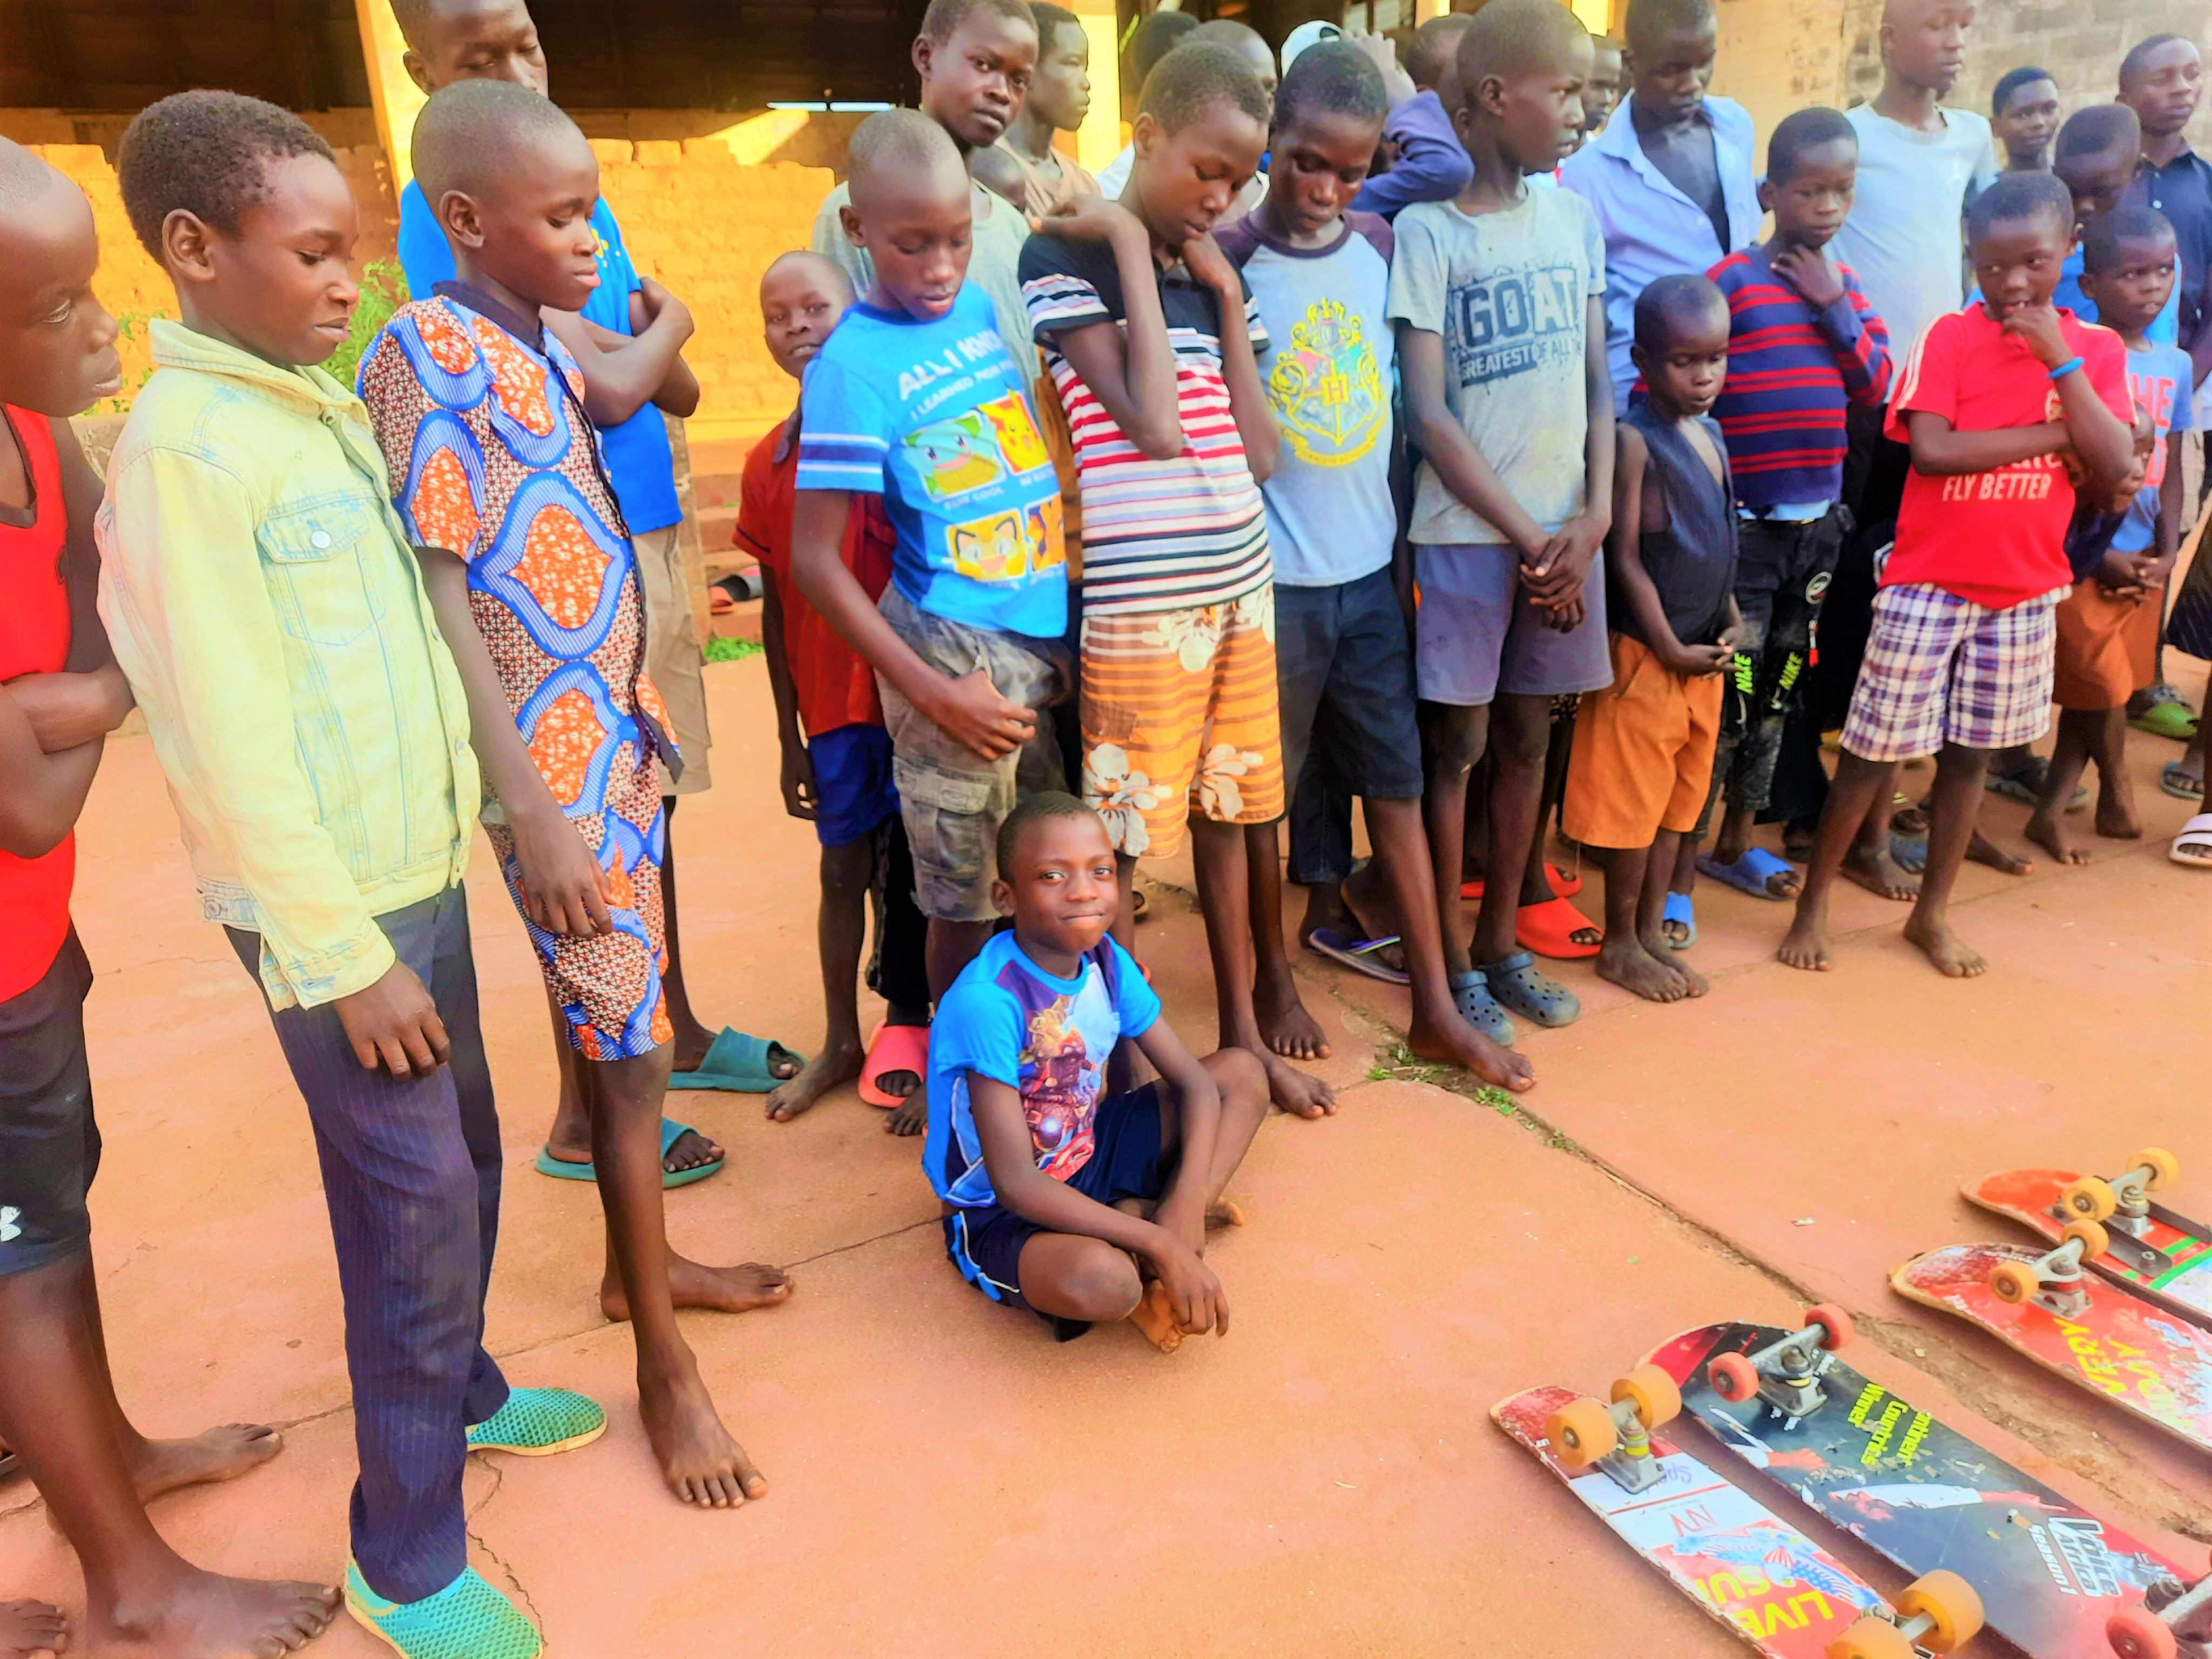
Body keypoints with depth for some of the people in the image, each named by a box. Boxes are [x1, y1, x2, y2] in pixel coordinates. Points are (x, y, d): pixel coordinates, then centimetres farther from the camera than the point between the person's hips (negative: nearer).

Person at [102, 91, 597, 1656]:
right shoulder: (182, 446, -16)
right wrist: (343, 957, -16)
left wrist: (459, 814, 13)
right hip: (329, 904, -8)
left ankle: (459, 1388, 43)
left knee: (462, 1158, 20)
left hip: (419, 866, 8)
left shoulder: (327, 405, 9)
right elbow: (231, 744, -18)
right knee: (418, 1203, 0)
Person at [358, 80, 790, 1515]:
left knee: (628, 1021, 17)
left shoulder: (544, 346, 10)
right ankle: (665, 1366, 16)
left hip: (619, 737, 8)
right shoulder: (426, 354, -15)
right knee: (631, 1047, 0)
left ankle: (640, 1263, 36)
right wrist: (528, 812, -22)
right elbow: (438, 593, -19)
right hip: (556, 767, -8)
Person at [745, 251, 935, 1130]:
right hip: (831, 704, 4)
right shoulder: (769, 463, 7)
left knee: (918, 871, 3)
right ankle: (843, 1042, 27)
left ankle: (915, 1030, 19)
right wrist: (789, 738, 10)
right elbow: (777, 605, 10)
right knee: (844, 870, 12)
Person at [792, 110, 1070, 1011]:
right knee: (968, 908, 4)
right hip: (956, 652, -6)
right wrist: (931, 693, -14)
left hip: (1049, 635, 6)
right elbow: (814, 557, -12)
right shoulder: (853, 364, -10)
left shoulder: (983, 307, 8)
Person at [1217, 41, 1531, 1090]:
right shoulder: (1229, 259, -8)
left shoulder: (1381, 246, 6)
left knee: (1397, 787, 9)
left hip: (1371, 569, 5)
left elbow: (1401, 396, 14)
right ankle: (1273, 982, 28)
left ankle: (1435, 1008, 20)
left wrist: (1404, 536, 12)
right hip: (1271, 578, -4)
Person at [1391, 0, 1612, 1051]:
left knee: (1527, 739, 11)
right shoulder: (1429, 231, -5)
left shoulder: (1575, 218, 11)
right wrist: (1529, 538, -9)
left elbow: (1598, 384, 11)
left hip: (1565, 533, 5)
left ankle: (1500, 945, 25)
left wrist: (1592, 518, -3)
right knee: (1457, 745, 2)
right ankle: (1453, 964, 16)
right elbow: (1429, 415, -9)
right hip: (1468, 534, -5)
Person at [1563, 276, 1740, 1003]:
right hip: (1646, 653, -8)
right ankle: (1620, 944, 16)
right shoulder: (1635, 439, -14)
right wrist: (1670, 648, -15)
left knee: (1680, 798, 14)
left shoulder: (1711, 433, 10)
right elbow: (1626, 558, -16)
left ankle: (1651, 932, 26)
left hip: (1704, 654, 8)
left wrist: (1731, 620, 6)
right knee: (1633, 801, 2)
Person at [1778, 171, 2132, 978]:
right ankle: (1813, 905, 16)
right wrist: (2054, 434, -15)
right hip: (1927, 584, -3)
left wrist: (2060, 362, -13)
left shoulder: (2097, 350, 3)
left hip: (2025, 590, 4)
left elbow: (2111, 470, -7)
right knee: (1875, 749, 2)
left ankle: (1933, 914, 26)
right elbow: (1931, 449, -19)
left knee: (1972, 752, 12)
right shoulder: (1950, 336, -6)